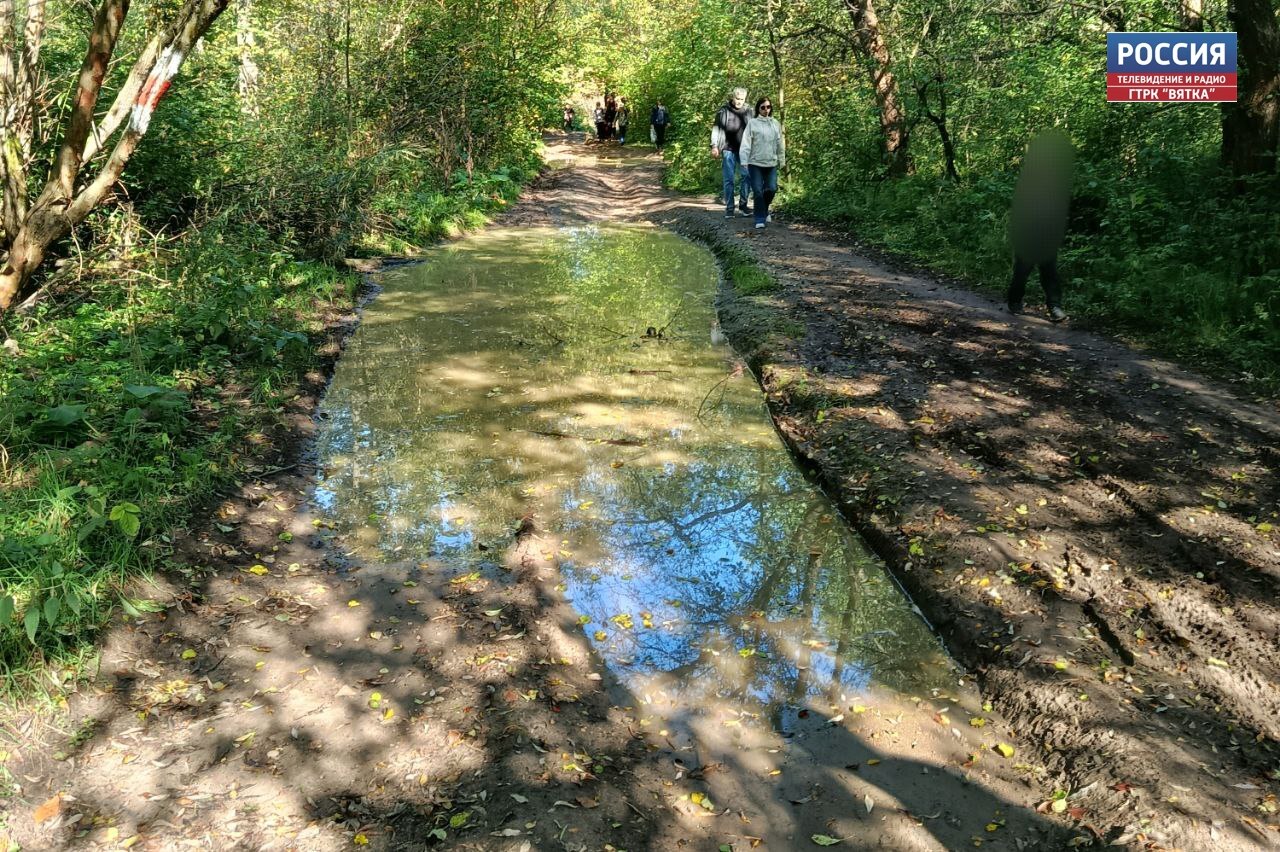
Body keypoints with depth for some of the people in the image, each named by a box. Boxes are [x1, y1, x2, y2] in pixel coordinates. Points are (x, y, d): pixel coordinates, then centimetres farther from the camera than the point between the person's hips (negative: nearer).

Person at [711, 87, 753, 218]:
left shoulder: (748, 111, 7)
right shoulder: (724, 110, -1)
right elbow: (716, 128, 0)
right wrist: (714, 146, -7)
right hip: (729, 150, -2)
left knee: (746, 177, -1)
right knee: (728, 179, 1)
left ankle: (743, 206, 10)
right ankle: (729, 209, 6)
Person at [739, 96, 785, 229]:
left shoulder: (775, 123, 8)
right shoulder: (752, 123, -2)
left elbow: (780, 144, 12)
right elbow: (746, 143, -7)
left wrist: (782, 161, 12)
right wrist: (744, 162, -14)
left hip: (771, 163, 3)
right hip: (755, 163, -3)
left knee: (771, 189, -1)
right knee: (758, 191, -4)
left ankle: (764, 210, 27)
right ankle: (760, 219, 5)